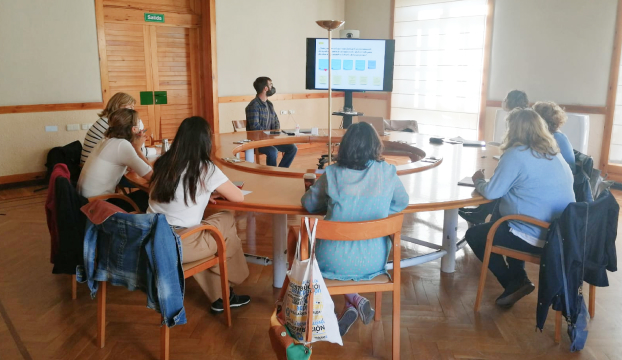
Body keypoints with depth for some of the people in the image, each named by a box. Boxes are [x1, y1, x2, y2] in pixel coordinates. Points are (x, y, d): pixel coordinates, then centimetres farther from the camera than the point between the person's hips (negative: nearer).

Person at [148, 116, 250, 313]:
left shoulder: (163, 162, 7)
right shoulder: (205, 168, -10)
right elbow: (239, 197, -2)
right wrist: (216, 192, 16)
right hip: (177, 246, -6)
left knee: (207, 223, 27)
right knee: (228, 221, 16)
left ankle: (219, 297, 31)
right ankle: (225, 293, 35)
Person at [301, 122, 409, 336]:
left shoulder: (332, 174, -11)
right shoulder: (387, 172, -8)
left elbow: (309, 204, 3)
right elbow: (402, 202, 9)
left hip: (335, 262, -2)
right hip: (373, 262, 2)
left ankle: (353, 301, 15)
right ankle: (353, 305, 26)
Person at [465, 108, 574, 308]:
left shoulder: (516, 155, -16)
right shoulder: (556, 154, 9)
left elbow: (491, 192, -14)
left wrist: (478, 181, 7)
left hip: (535, 238, -8)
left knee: (473, 235, 12)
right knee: (499, 216, 32)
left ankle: (515, 282, 11)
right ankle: (517, 277, 29)